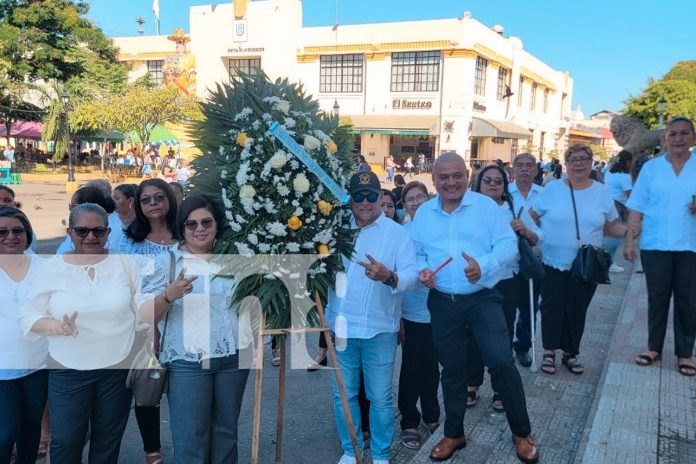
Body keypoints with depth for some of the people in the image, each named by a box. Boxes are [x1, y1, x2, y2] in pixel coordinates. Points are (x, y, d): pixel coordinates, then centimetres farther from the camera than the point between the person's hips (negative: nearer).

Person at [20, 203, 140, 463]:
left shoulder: (124, 264, -2)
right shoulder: (52, 268, -3)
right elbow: (29, 316, -1)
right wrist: (57, 327, -20)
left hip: (118, 368, 1)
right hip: (69, 371, 0)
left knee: (109, 439, 15)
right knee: (65, 440, 7)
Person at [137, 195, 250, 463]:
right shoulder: (167, 260, -2)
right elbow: (145, 315, -8)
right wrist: (169, 295, -26)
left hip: (232, 360, 3)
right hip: (186, 363, -3)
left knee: (226, 433, 15)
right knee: (189, 441, 2)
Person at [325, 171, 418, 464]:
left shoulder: (397, 233, -2)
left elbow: (412, 275, -13)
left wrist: (388, 276, -32)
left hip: (379, 329, -3)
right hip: (341, 326, 3)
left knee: (380, 397, 7)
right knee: (343, 394, 13)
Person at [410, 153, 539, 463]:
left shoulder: (486, 206, -4)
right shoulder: (423, 214, 6)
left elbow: (508, 245, -10)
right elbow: (415, 253, 7)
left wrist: (484, 265, -26)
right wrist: (421, 271, -14)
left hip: (481, 298, -3)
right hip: (442, 303, 3)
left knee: (500, 360, -12)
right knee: (451, 369, 15)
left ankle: (522, 433, 11)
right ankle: (454, 434, 33)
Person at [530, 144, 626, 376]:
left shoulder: (601, 192, 3)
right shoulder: (552, 189, -2)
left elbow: (610, 226, 7)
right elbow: (532, 216, 4)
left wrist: (628, 230, -11)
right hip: (553, 264, -1)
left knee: (577, 312, 9)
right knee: (552, 309, 4)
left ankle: (570, 353, 26)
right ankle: (549, 352, 20)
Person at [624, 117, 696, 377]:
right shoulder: (651, 168, 3)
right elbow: (637, 208, 2)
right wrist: (629, 241, -5)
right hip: (655, 245, 0)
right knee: (657, 298, 9)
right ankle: (654, 348, 22)